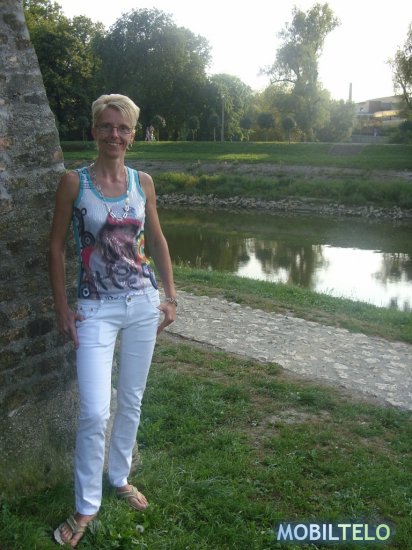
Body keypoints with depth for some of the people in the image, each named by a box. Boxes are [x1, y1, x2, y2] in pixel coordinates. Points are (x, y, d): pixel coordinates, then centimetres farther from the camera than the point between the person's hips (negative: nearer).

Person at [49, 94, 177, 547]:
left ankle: (120, 477, 37)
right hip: (96, 308, -3)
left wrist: (170, 296, 8)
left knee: (131, 400, 14)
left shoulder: (143, 182, 3)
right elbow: (56, 246, -3)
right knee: (95, 412, -6)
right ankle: (86, 506, 15)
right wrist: (62, 308, -6)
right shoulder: (74, 181, -7)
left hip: (143, 303, 4)